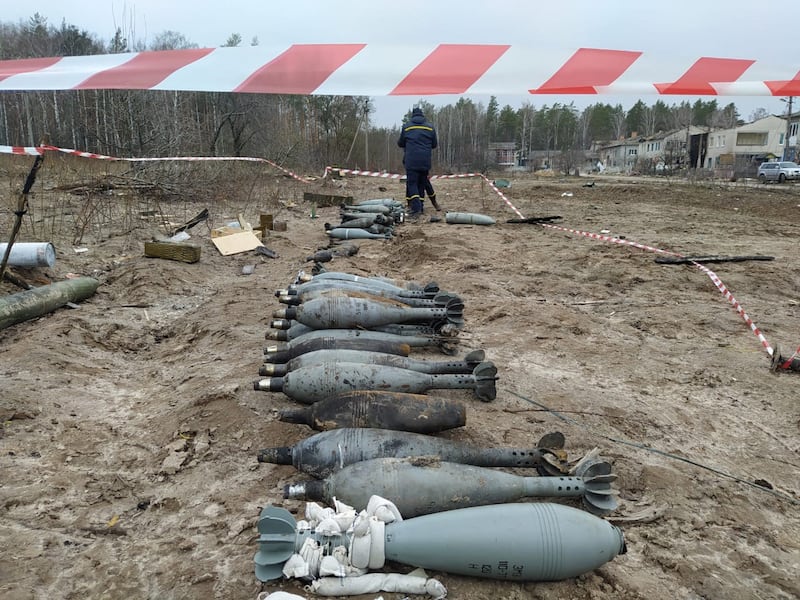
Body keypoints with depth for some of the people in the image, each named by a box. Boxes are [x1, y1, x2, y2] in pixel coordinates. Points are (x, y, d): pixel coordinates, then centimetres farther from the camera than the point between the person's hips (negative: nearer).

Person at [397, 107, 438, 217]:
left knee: (412, 183, -3)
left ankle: (416, 209, -18)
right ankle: (420, 207, 15)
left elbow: (400, 143, 11)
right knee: (422, 183, 13)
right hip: (425, 161, 2)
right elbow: (434, 144, 13)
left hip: (411, 161, -2)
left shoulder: (406, 126, 3)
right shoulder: (430, 126, 8)